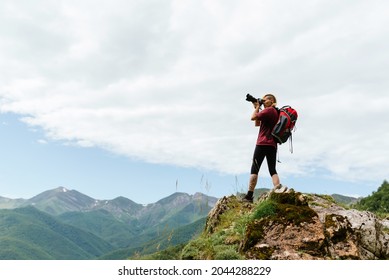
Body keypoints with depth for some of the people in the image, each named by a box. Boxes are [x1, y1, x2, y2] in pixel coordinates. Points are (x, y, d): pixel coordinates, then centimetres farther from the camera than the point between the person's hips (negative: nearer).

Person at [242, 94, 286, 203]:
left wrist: (257, 107, 4)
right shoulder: (276, 112, 22)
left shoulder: (269, 110, -7)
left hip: (263, 144, -9)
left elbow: (253, 117, -12)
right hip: (273, 145, 9)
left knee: (254, 169, -5)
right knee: (273, 170, 5)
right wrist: (257, 108, 18)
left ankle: (249, 195, -6)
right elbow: (257, 123, 23)